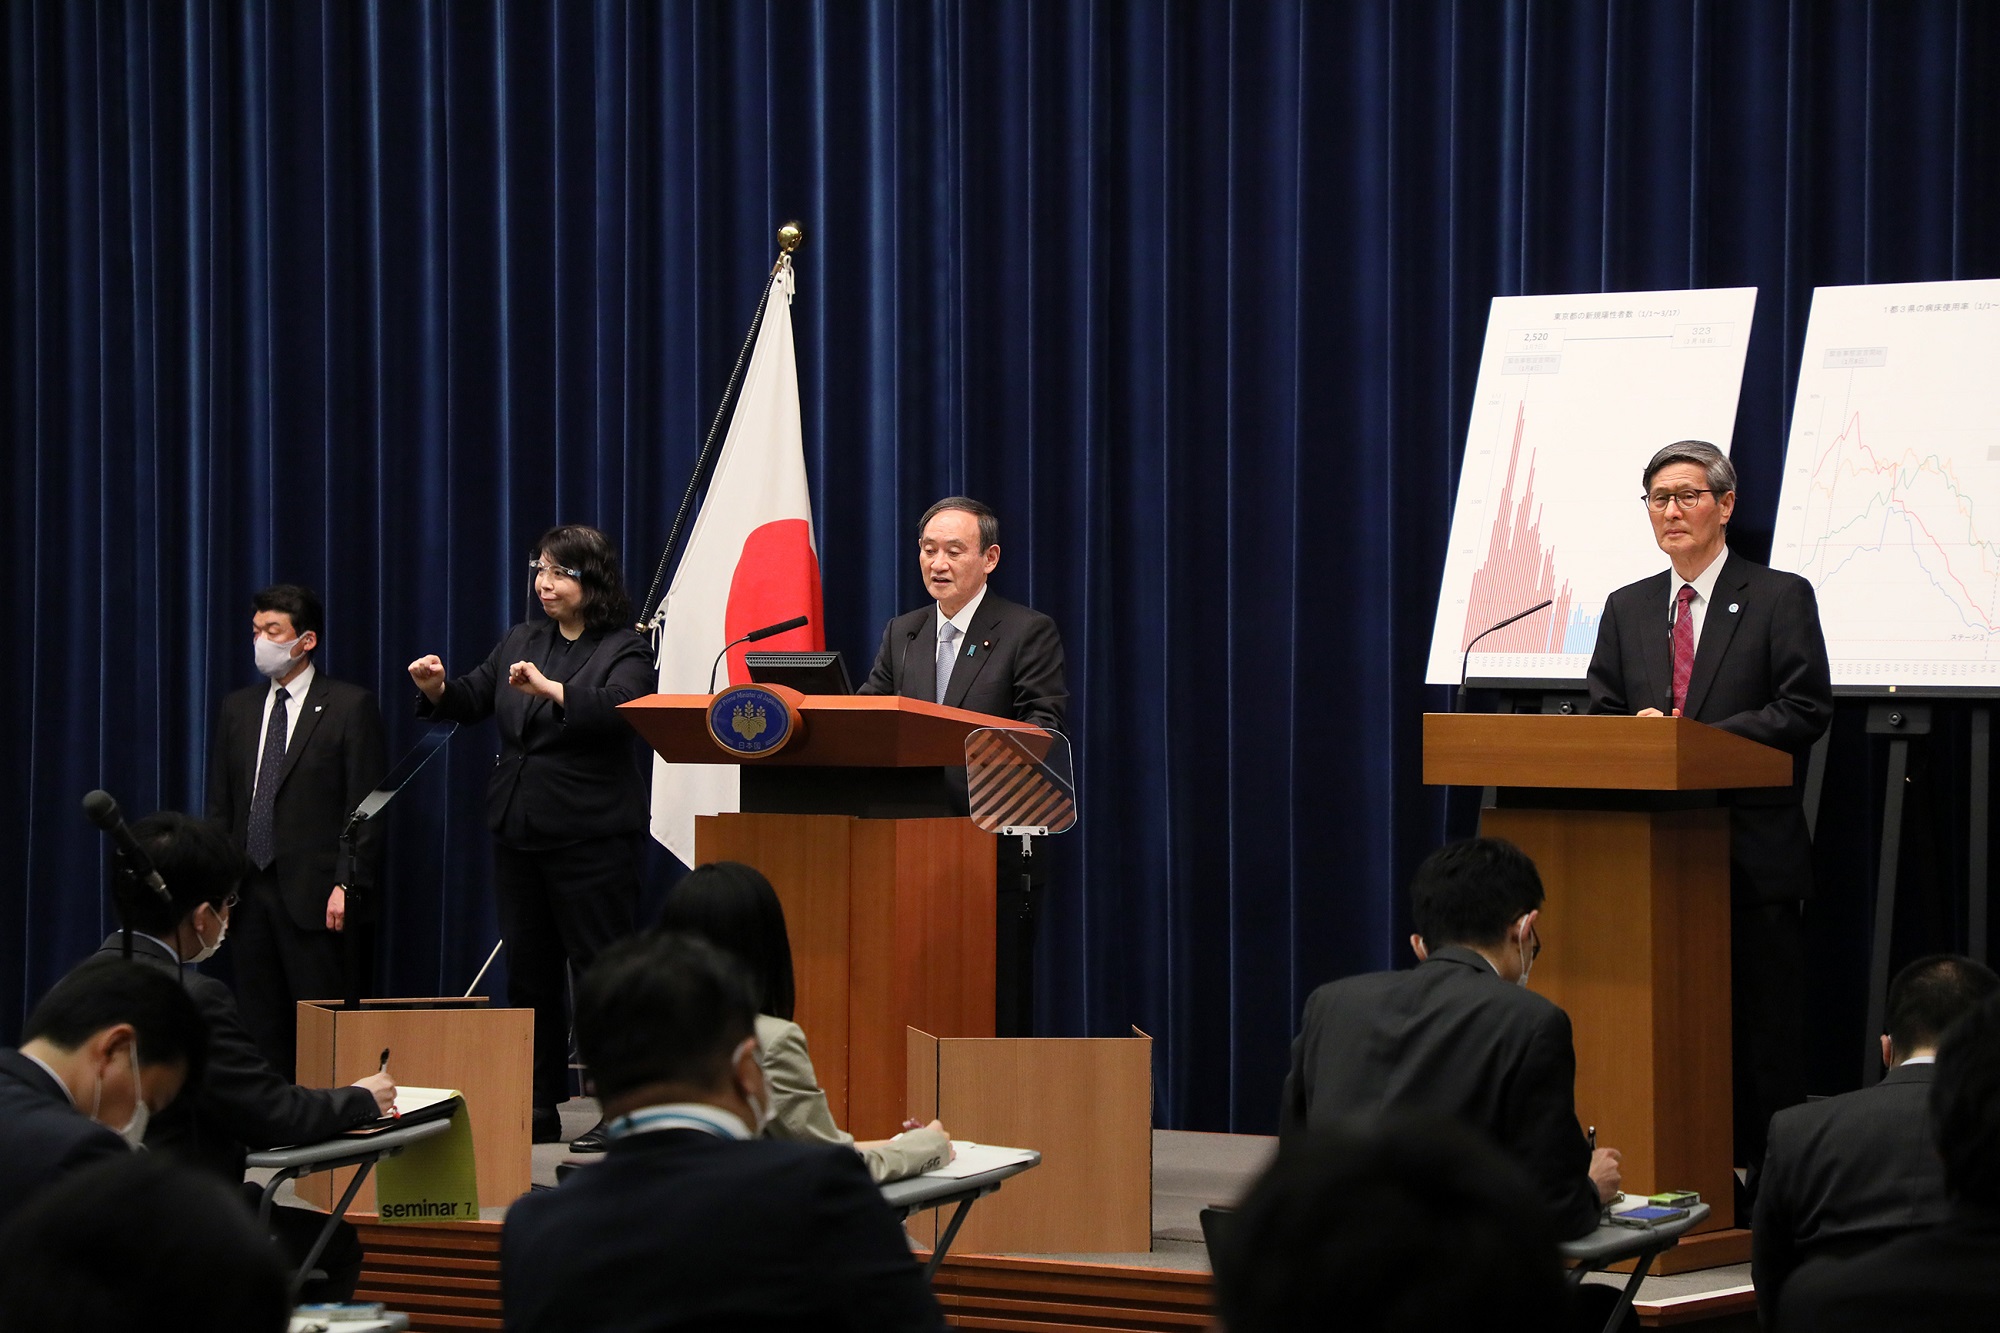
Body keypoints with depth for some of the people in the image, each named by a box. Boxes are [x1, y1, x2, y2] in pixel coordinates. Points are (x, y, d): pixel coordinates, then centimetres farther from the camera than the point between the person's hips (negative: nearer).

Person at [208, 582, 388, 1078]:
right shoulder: (238, 708, 16)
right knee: (259, 1026, 4)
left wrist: (348, 885, -13)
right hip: (249, 893, 5)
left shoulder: (350, 707, -1)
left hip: (315, 896, -5)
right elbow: (220, 806, 17)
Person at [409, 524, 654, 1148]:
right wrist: (438, 690, -10)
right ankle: (539, 1108, 17)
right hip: (519, 831, 7)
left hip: (592, 834, -7)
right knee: (528, 970, 10)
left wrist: (551, 689, -35)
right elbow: (472, 699, 11)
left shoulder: (624, 650, -6)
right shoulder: (521, 642, 15)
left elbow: (616, 706, -23)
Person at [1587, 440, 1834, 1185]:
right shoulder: (1627, 609, 16)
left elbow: (1805, 710, -8)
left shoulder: (1781, 600, 1)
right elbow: (1601, 716, 13)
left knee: (1763, 1025, -3)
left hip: (1753, 852, -4)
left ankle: (1765, 1174, 2)